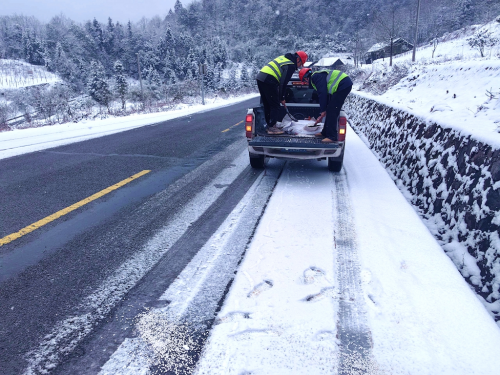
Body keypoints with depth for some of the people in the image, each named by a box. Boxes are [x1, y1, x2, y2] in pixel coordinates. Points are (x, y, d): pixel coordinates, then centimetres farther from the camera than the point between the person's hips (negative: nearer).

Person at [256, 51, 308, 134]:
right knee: (275, 106, -2)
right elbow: (283, 82, -11)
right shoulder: (291, 66, -7)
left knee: (267, 105, 15)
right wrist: (282, 98, -3)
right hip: (268, 80, -10)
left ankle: (269, 126, 23)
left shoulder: (284, 58, 21)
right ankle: (272, 128, -2)